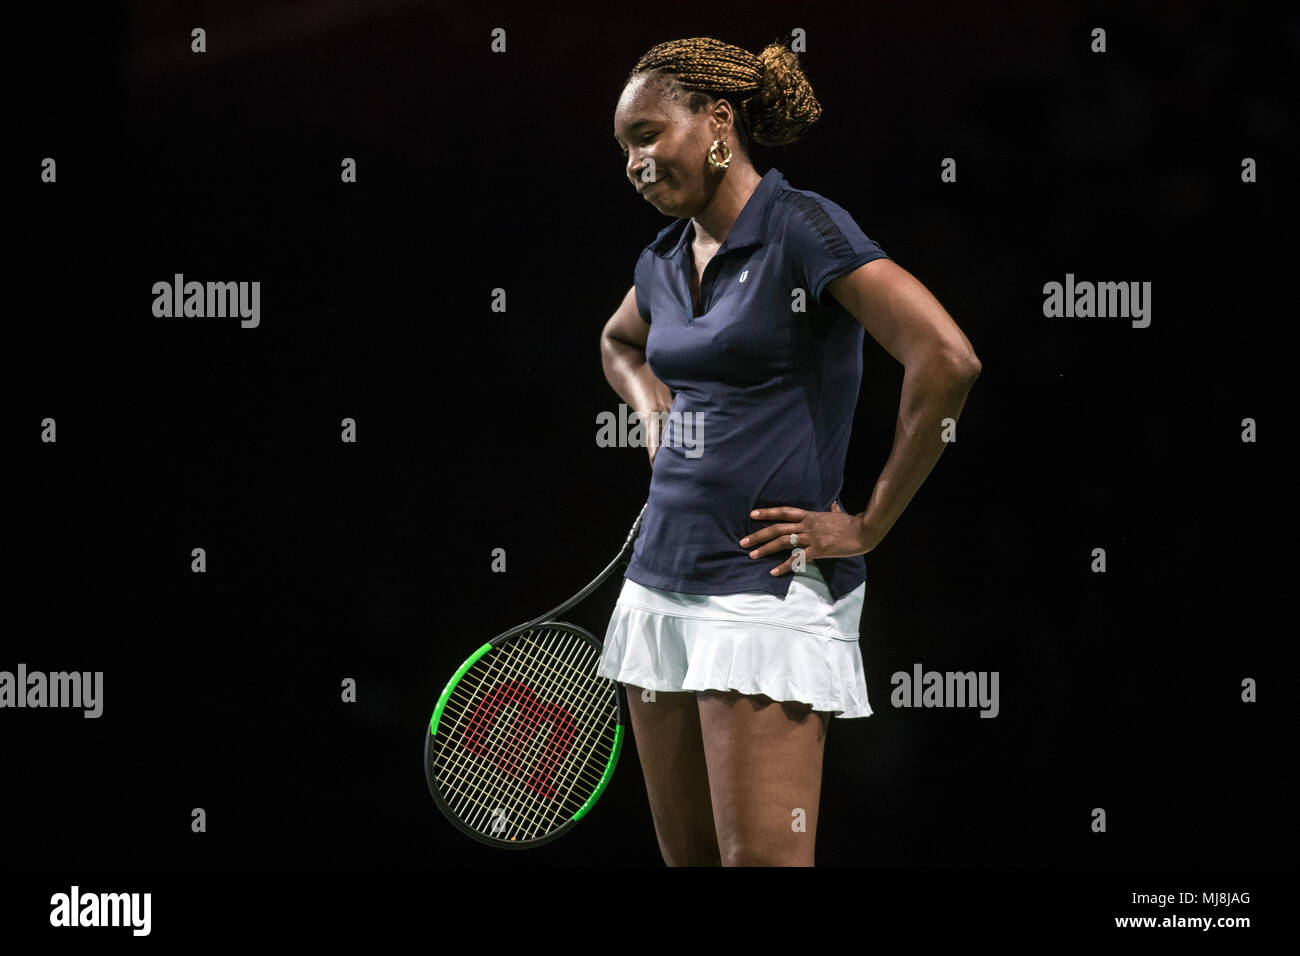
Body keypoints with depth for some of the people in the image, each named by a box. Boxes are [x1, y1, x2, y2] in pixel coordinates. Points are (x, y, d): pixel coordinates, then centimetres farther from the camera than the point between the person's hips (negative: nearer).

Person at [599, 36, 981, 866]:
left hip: (766, 591, -8)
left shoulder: (801, 227, -11)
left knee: (759, 859, -12)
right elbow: (620, 344, 38)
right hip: (660, 582, 8)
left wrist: (870, 525, -16)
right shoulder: (665, 262, 13)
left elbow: (947, 359, -21)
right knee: (687, 856, 9)